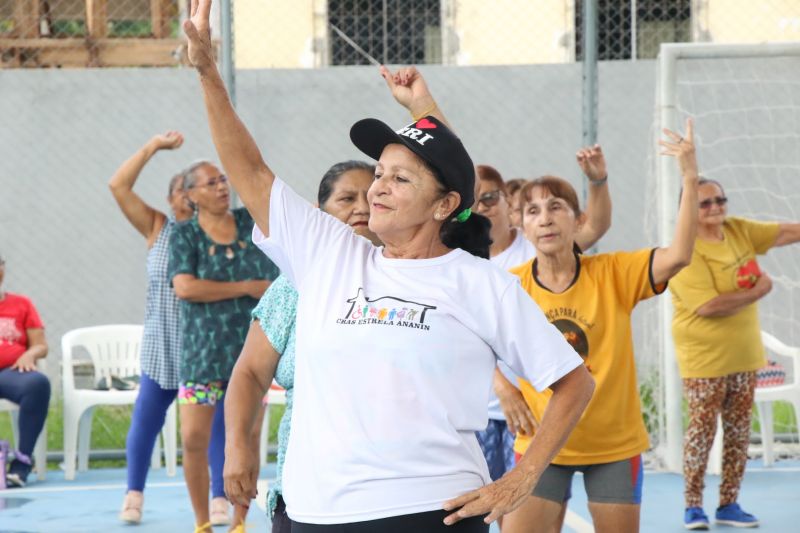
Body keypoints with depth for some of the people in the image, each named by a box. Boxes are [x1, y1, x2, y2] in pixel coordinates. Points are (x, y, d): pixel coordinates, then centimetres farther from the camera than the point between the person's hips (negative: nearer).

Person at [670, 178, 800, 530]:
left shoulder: (738, 231, 4)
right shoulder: (686, 252, -19)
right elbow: (709, 305, -27)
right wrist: (757, 291, -17)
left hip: (743, 354, 7)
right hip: (706, 357, -7)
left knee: (739, 431, 9)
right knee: (702, 430, -4)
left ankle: (729, 505, 17)